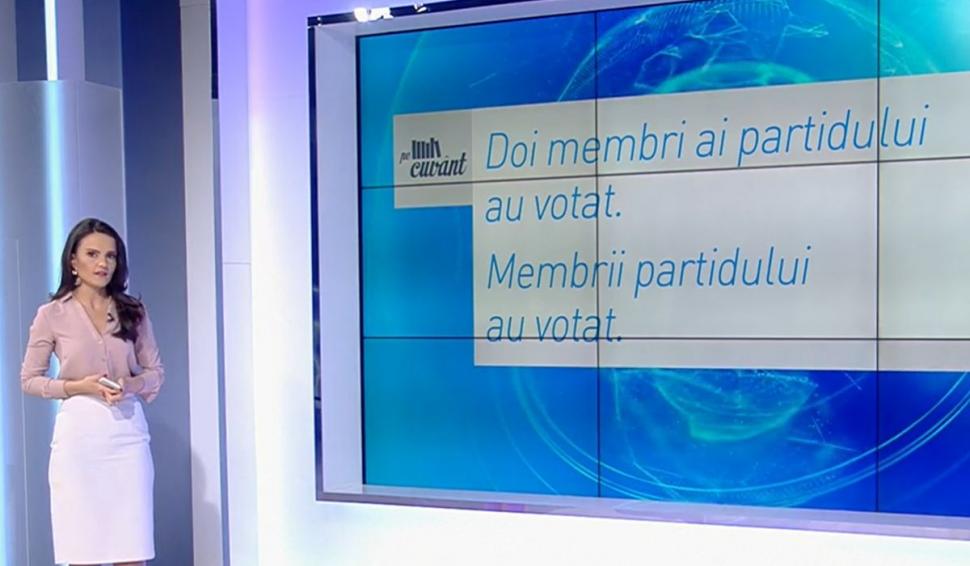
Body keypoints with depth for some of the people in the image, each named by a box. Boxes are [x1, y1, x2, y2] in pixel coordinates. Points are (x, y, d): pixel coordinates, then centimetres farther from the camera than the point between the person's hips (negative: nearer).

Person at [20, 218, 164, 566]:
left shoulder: (133, 311, 7)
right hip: (79, 432, -2)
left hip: (128, 431, 2)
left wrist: (130, 385, -11)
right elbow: (29, 379, 4)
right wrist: (77, 386, -12)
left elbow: (156, 371, 11)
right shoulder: (52, 315, 1)